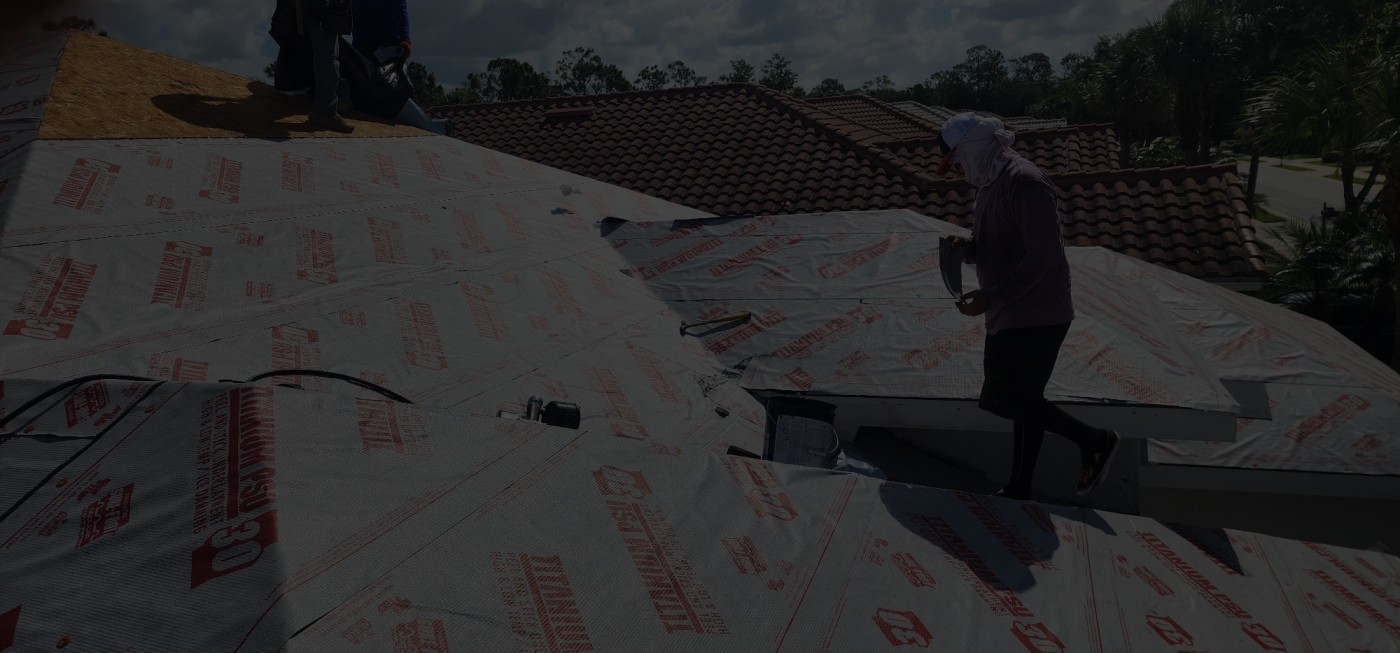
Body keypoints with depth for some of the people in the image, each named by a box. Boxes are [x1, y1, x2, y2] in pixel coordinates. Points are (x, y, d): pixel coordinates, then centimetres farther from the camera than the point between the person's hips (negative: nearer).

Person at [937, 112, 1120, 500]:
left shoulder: (1024, 183, -17)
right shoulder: (990, 185, 14)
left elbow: (1042, 256, -24)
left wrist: (989, 298, -25)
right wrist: (966, 247, 1)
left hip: (1035, 316, -10)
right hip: (1009, 317, 10)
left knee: (1008, 400, -9)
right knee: (1022, 402, 13)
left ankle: (1092, 441, 8)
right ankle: (1020, 490, 21)